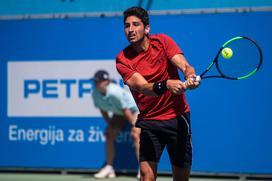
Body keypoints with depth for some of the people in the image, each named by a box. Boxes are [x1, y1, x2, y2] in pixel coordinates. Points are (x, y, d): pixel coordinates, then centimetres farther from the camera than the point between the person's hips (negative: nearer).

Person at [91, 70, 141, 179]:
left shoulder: (114, 93, -38)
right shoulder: (95, 94, -17)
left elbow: (125, 110, -29)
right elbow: (103, 110, 0)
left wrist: (134, 125, -22)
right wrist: (109, 124, -1)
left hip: (134, 109, -8)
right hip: (118, 113, 8)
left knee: (135, 135, -23)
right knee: (109, 136, 2)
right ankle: (109, 168, 9)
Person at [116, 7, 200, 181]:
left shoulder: (162, 41, -2)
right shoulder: (123, 59, -6)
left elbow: (184, 66, -14)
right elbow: (143, 87, -20)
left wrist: (190, 77, -38)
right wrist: (166, 85, -41)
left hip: (177, 117, 1)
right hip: (148, 120, -1)